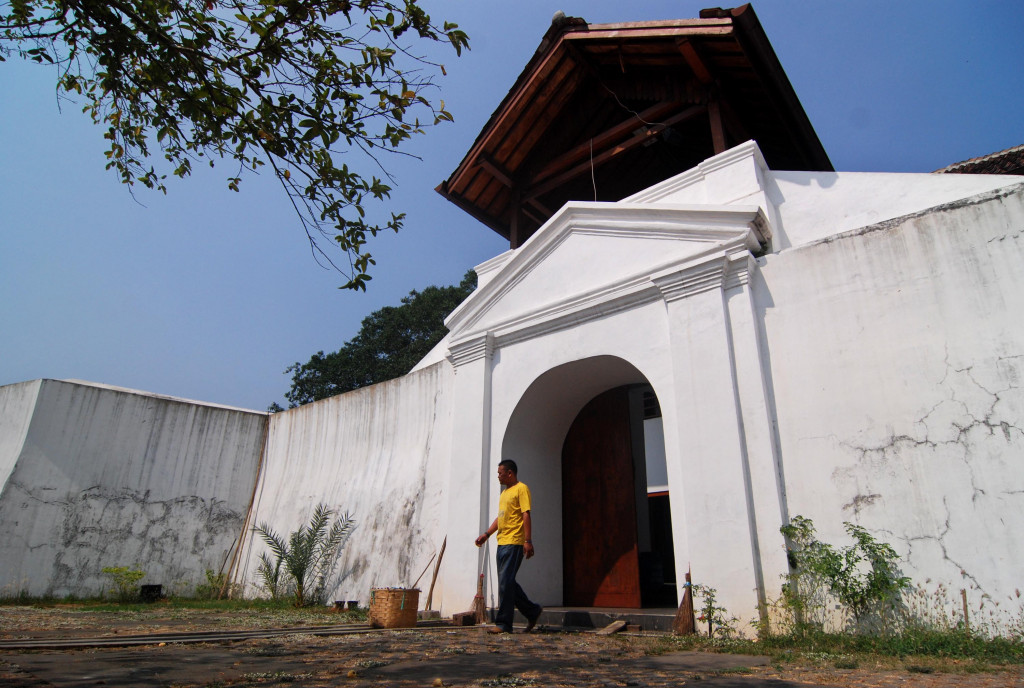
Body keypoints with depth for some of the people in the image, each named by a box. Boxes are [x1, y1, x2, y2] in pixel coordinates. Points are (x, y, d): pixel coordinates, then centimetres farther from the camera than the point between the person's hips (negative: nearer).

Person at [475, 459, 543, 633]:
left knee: (505, 582, -8)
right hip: (502, 542, 9)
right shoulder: (504, 492, 21)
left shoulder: (521, 488, -6)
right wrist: (487, 533, 16)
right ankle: (533, 611, 24)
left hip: (514, 542, -9)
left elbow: (526, 515, -14)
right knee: (507, 582, 11)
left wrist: (528, 541, -19)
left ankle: (503, 623, 0)